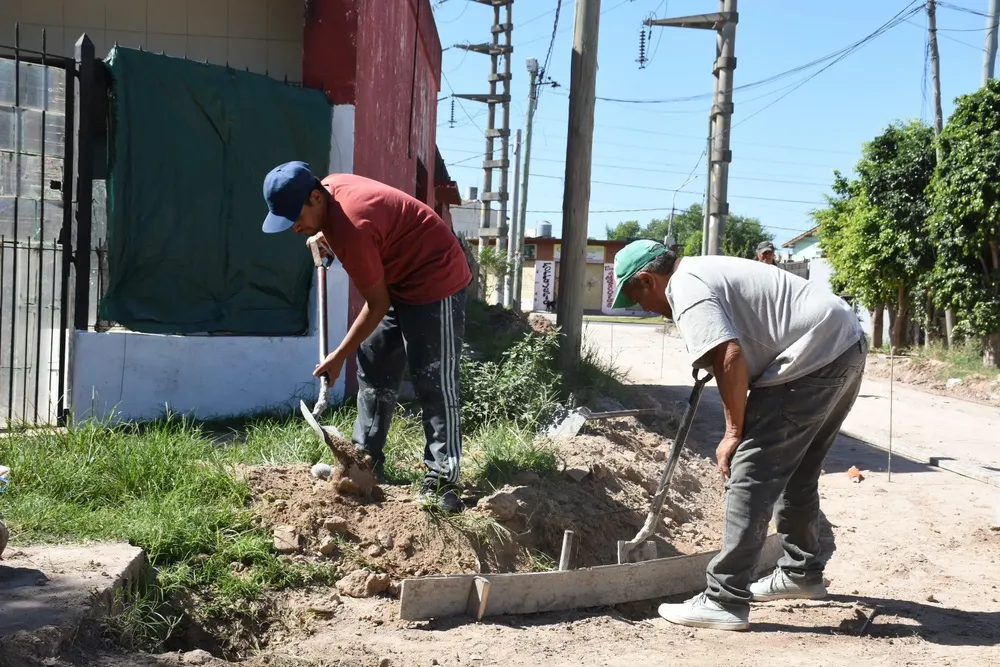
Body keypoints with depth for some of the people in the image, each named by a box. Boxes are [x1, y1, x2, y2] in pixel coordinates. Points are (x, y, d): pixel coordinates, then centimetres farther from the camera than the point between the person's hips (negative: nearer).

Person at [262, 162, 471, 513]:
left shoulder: (351, 229, -32)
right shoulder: (332, 185, -5)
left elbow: (378, 304, -22)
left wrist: (339, 356, -14)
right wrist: (325, 238, 7)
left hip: (435, 281, -11)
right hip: (400, 280, 11)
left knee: (434, 384, -10)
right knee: (374, 370, 11)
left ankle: (441, 480, -6)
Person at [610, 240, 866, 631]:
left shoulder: (685, 289, -11)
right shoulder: (704, 271, 21)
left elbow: (730, 359, -21)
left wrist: (733, 433, -12)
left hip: (813, 361, -11)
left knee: (750, 474, -8)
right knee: (797, 473, 23)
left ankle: (725, 601, -5)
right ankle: (802, 572, 38)